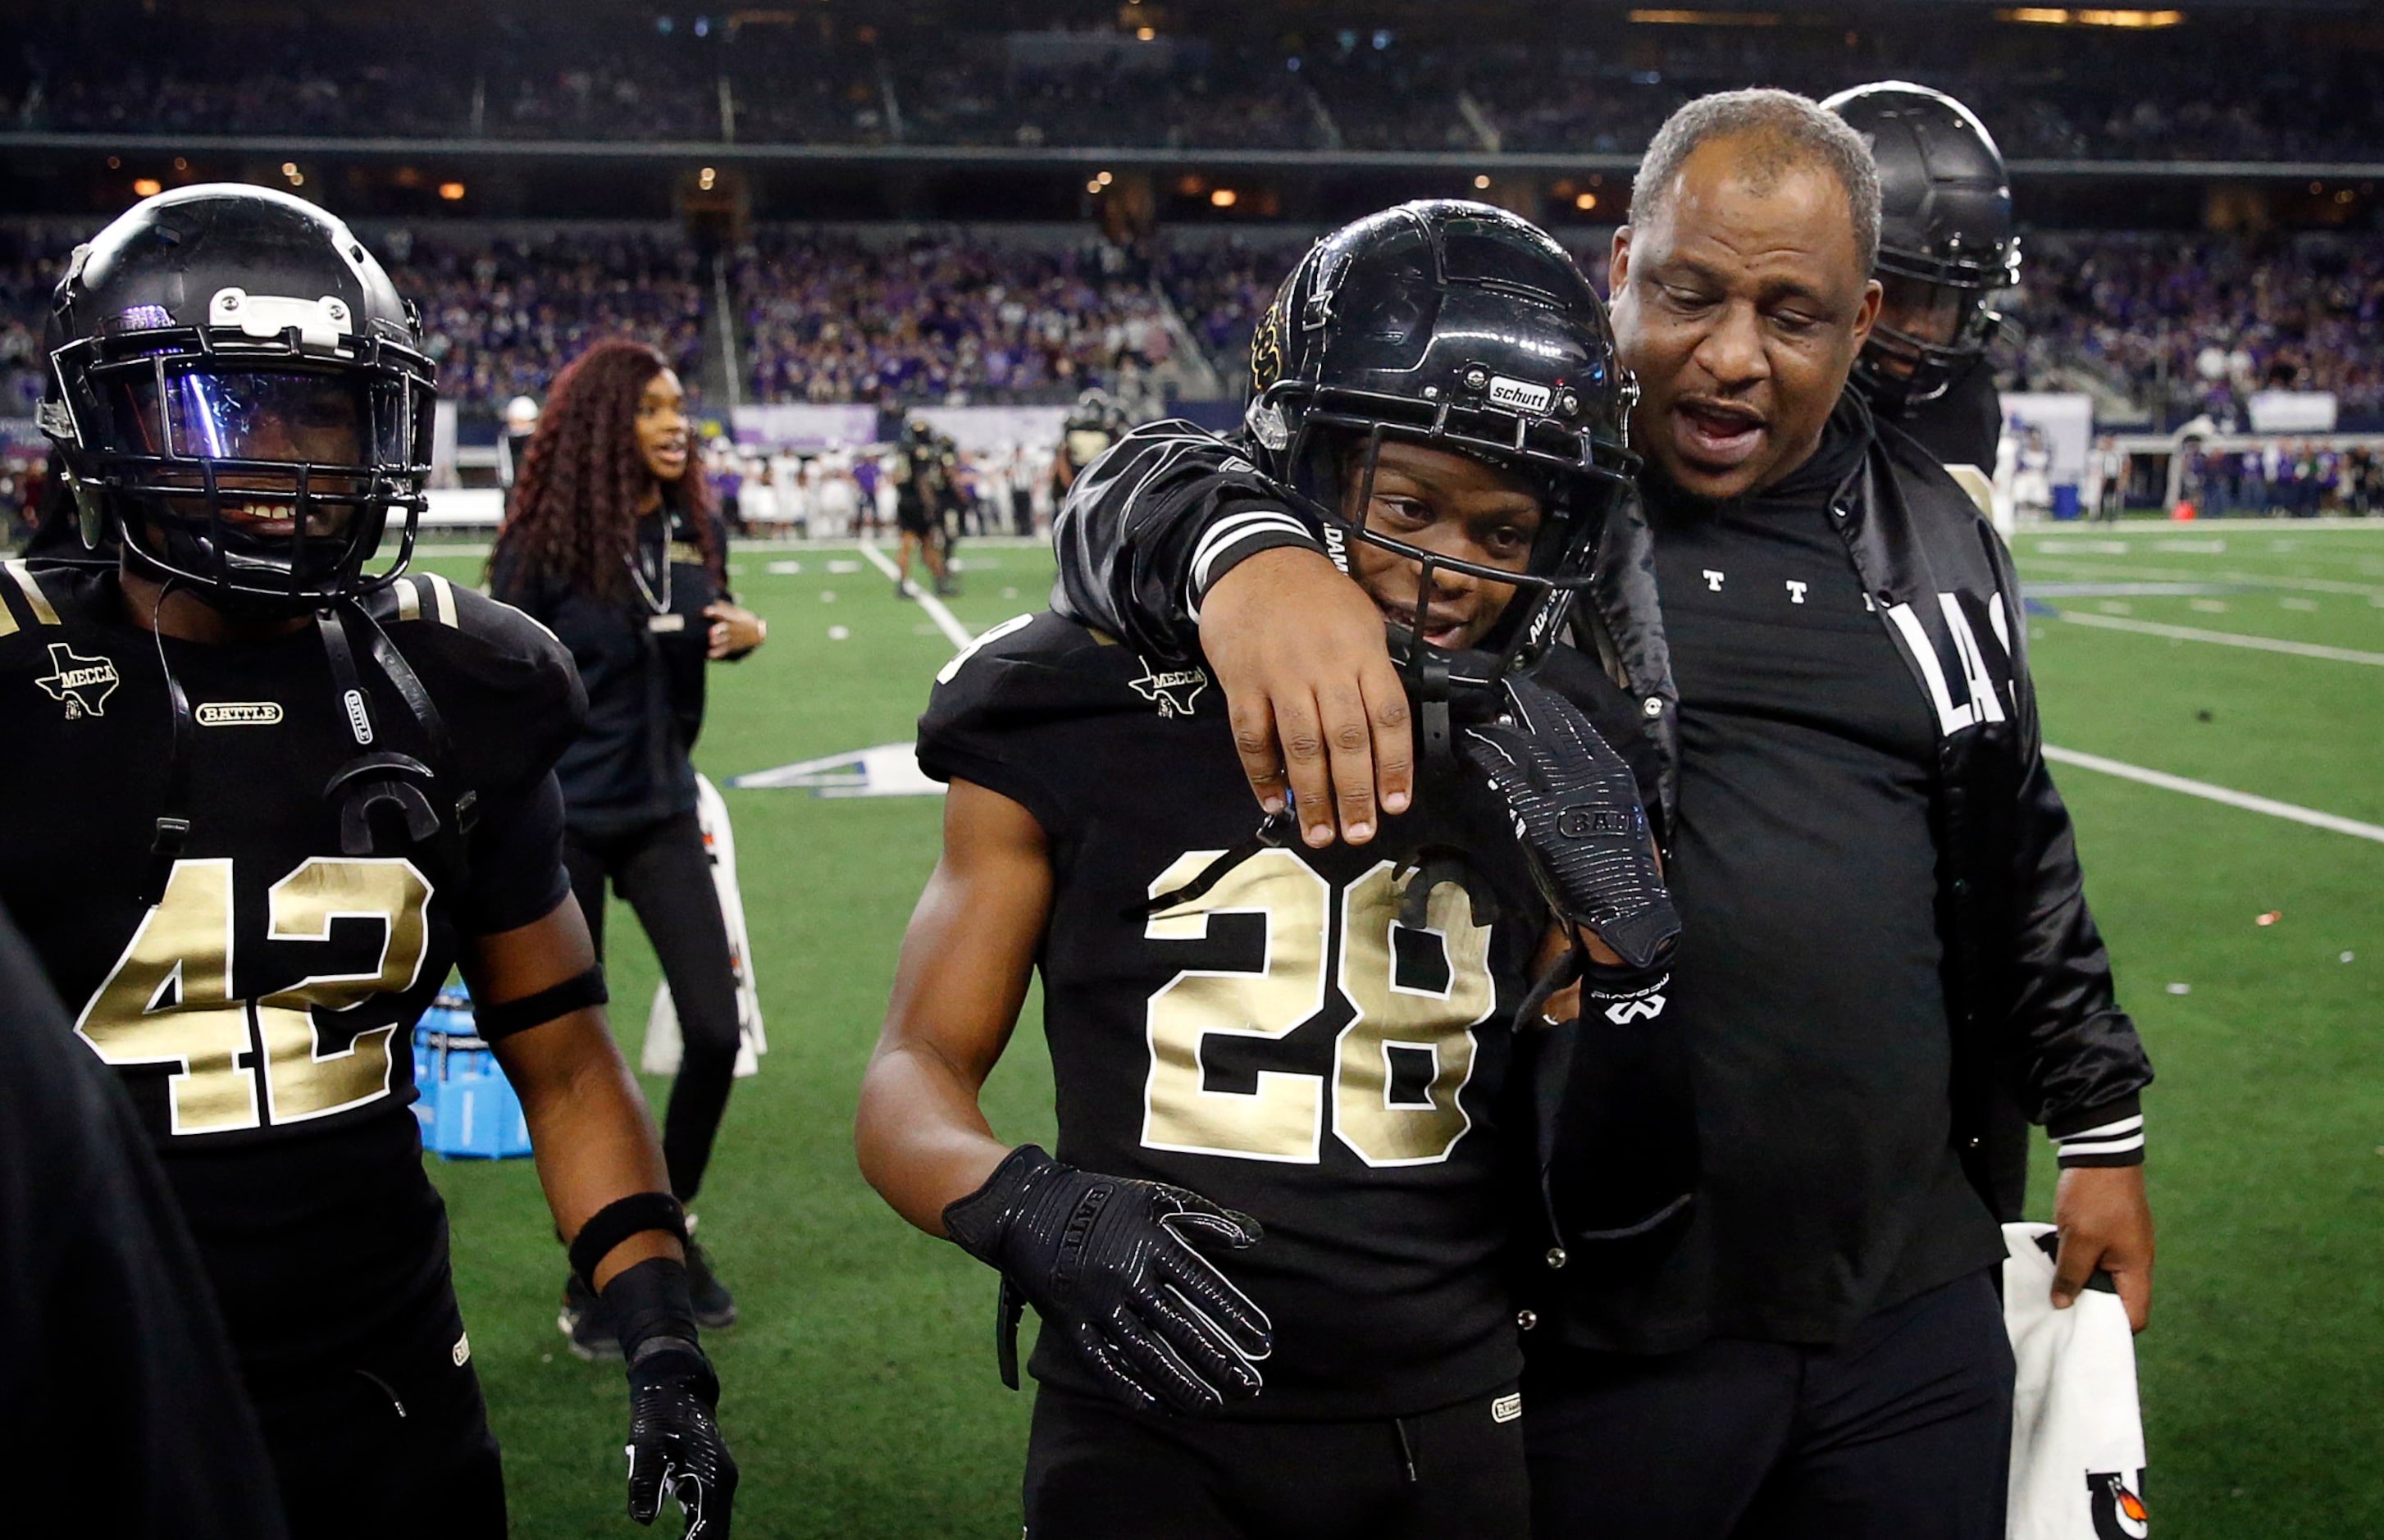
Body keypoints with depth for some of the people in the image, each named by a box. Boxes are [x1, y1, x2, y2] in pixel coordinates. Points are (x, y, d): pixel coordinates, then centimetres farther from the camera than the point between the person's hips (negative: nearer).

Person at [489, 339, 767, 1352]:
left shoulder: (697, 529, 2)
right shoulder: (545, 544, -12)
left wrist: (746, 633, -6)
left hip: (661, 810, 4)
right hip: (559, 821, -4)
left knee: (715, 1030, 0)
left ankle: (670, 1231, 24)